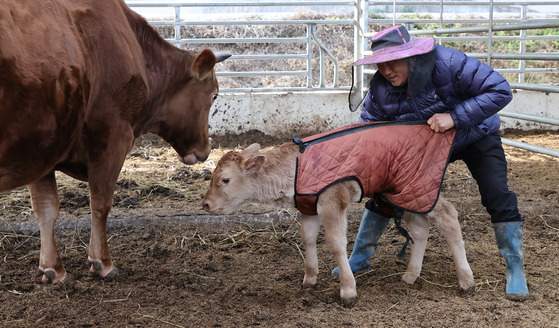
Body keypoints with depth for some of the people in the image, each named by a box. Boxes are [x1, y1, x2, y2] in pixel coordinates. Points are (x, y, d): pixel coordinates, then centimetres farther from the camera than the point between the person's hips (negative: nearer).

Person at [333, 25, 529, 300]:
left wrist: (454, 116, -43)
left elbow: (500, 91, -36)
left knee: (498, 196, -17)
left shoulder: (447, 63, -36)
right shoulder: (380, 87, -22)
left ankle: (515, 272, -2)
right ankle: (359, 258, 14)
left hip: (475, 136, -3)